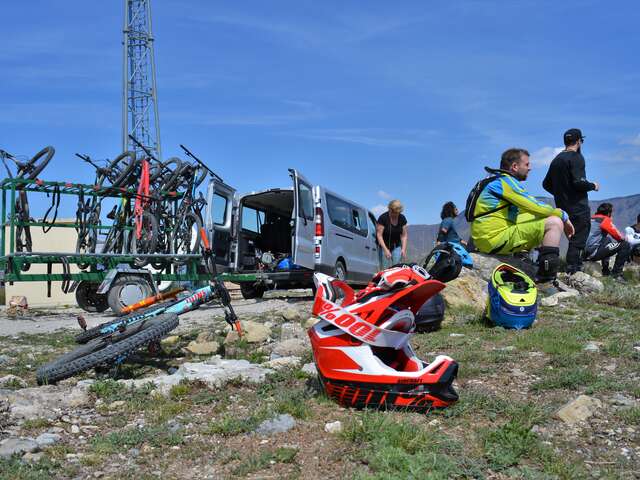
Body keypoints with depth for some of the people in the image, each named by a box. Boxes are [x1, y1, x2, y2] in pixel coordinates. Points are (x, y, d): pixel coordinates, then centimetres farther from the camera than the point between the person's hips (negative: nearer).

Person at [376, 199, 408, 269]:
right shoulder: (383, 218, -16)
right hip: (384, 246, -4)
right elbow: (379, 235, -17)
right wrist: (385, 250, -24)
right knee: (386, 268, -13)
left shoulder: (402, 218, -2)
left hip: (396, 246, 4)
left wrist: (403, 249, -9)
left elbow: (404, 235, 3)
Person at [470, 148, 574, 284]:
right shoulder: (506, 181, -9)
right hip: (495, 239, -11)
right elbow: (536, 207, -14)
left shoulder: (500, 182, 21)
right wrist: (563, 216, 1)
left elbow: (529, 209, 22)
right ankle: (547, 277, -15)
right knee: (554, 223, -13)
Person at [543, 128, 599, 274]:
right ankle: (573, 271, -9)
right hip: (578, 208, -8)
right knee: (578, 240, -7)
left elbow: (546, 184, 18)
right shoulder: (576, 157, -11)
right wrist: (593, 186, -4)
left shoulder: (556, 160, 14)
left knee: (573, 239, 16)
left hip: (562, 207, 8)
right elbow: (579, 182, -22)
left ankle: (571, 270, 19)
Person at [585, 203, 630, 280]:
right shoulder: (605, 219, -4)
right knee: (626, 245, -6)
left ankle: (605, 270, 33)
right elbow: (616, 234, -7)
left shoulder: (591, 219, 19)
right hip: (593, 253, -9)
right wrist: (623, 239, 15)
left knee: (607, 239, 37)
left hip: (584, 253, 9)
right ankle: (616, 273, -2)